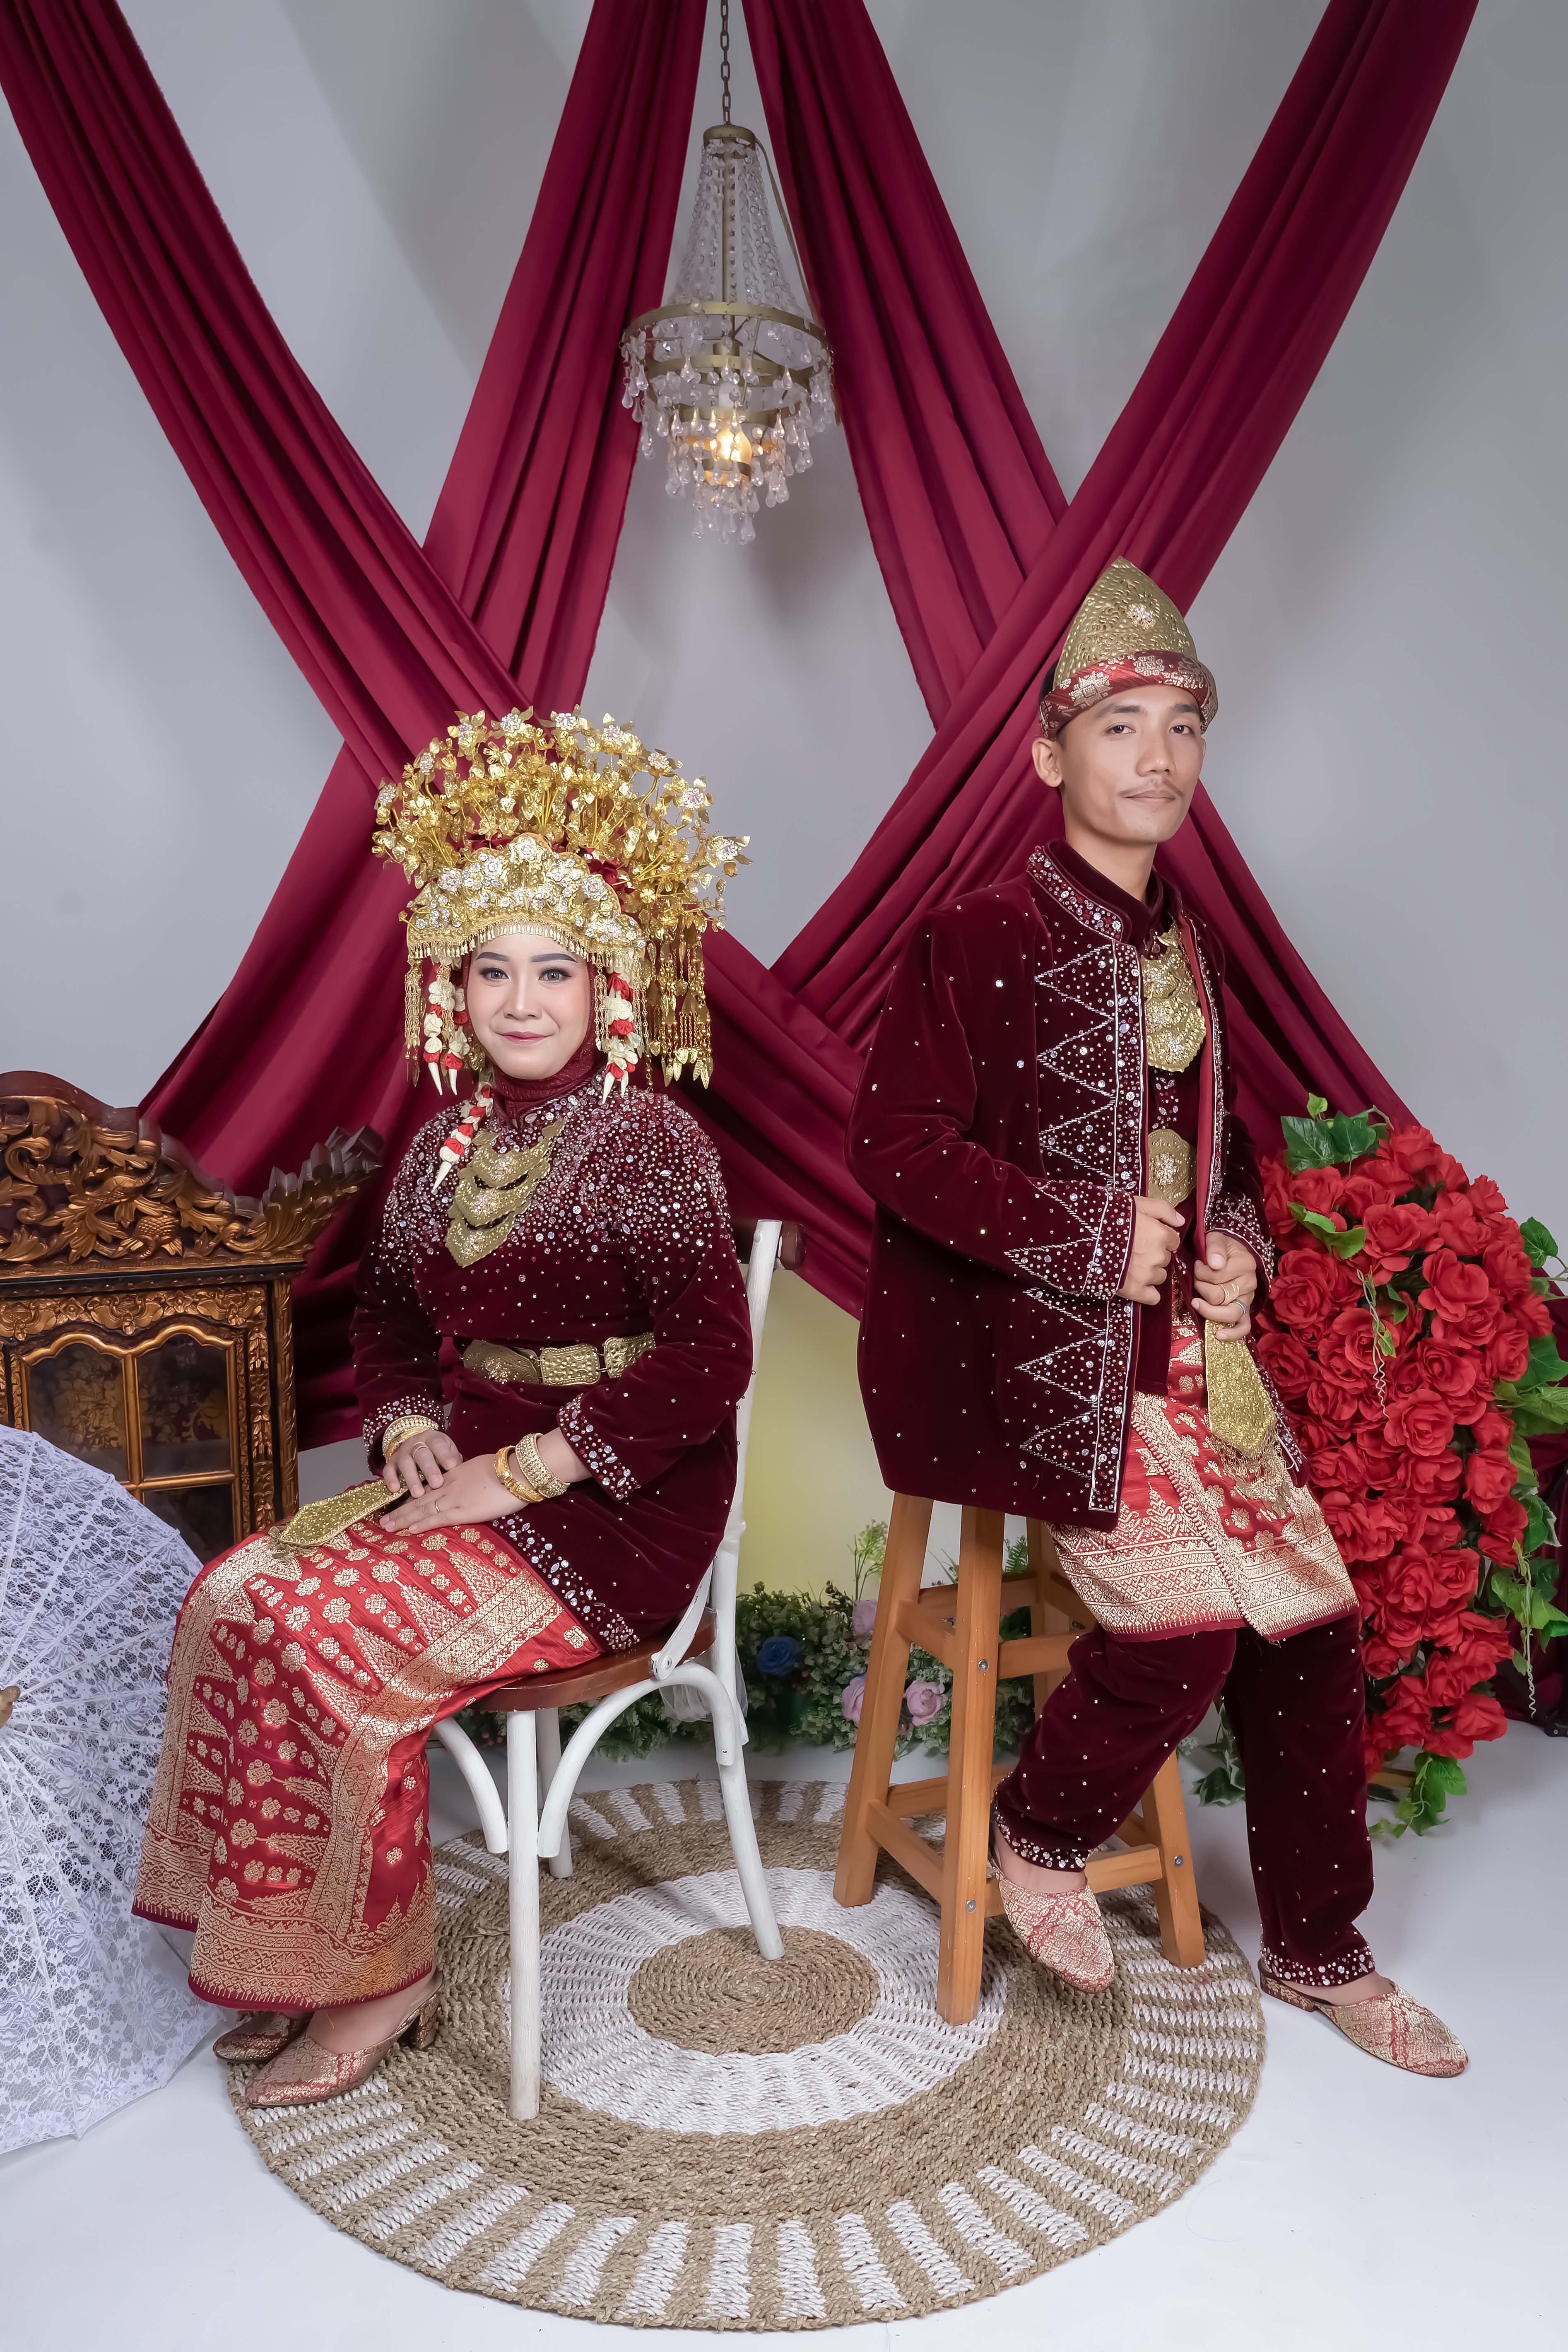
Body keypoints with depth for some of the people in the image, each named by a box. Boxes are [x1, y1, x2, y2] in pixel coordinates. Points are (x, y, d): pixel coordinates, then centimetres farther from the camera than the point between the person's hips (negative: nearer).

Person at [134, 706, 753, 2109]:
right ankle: (296, 1949, 3)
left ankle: (381, 1975, 1)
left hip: (611, 1513, -7)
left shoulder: (650, 1140, -11)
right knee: (235, 1592, -12)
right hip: (465, 1473, 7)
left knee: (318, 1631, -20)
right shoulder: (449, 1142, 10)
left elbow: (708, 1361, -18)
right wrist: (411, 1429, 0)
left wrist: (516, 1473, -18)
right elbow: (391, 1310, 21)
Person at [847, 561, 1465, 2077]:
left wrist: (1239, 1245, 2)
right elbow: (893, 1144, -14)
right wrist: (1098, 1240, -16)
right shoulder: (982, 940, -9)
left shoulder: (1184, 949, 14)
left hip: (1182, 1343, 7)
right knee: (1191, 1610, -19)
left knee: (1314, 1609, 2)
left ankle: (1316, 1950, 23)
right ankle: (1040, 1837, 12)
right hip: (1031, 1349, -7)